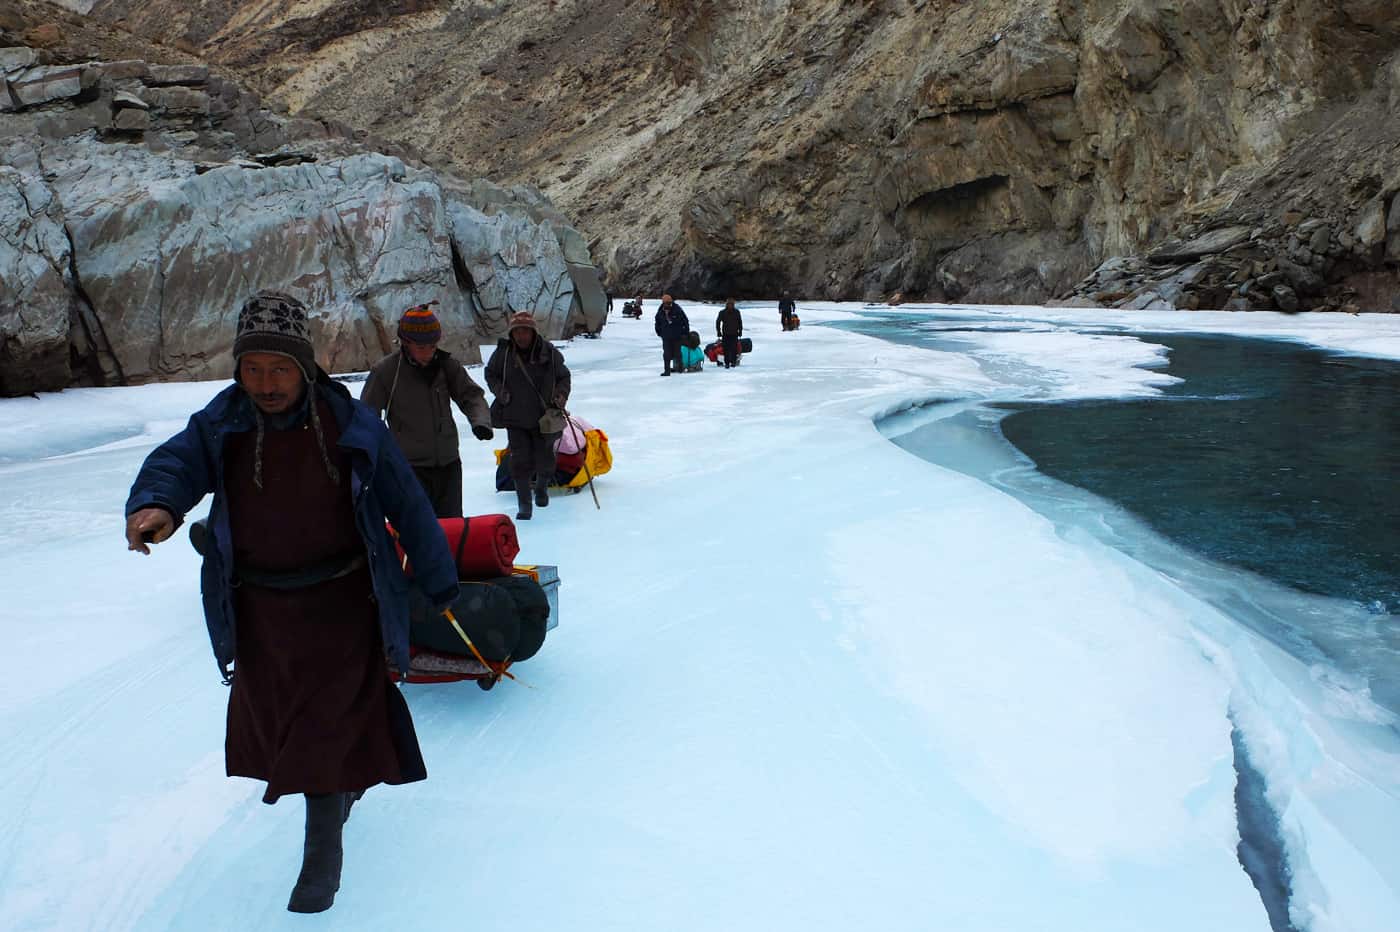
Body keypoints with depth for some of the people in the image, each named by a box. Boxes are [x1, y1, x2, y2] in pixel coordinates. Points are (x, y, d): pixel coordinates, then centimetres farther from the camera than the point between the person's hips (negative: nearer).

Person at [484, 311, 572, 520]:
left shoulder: (550, 353, -6)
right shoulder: (503, 352, -5)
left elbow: (563, 377, 6)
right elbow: (490, 374, 10)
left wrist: (561, 395, -12)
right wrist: (500, 391, -7)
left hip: (544, 417, 0)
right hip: (515, 418, 0)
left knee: (545, 459, 8)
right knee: (521, 461, -4)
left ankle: (542, 486, 41)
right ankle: (524, 504, 7)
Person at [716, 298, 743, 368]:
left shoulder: (736, 312, 6)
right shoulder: (722, 313, 1)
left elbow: (740, 322, 14)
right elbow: (718, 322, 7)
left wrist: (740, 331, 9)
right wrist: (719, 332, 2)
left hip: (734, 334, 1)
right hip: (725, 334, -1)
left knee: (734, 348, -7)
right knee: (726, 349, -3)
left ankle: (733, 362, 1)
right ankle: (727, 363, 2)